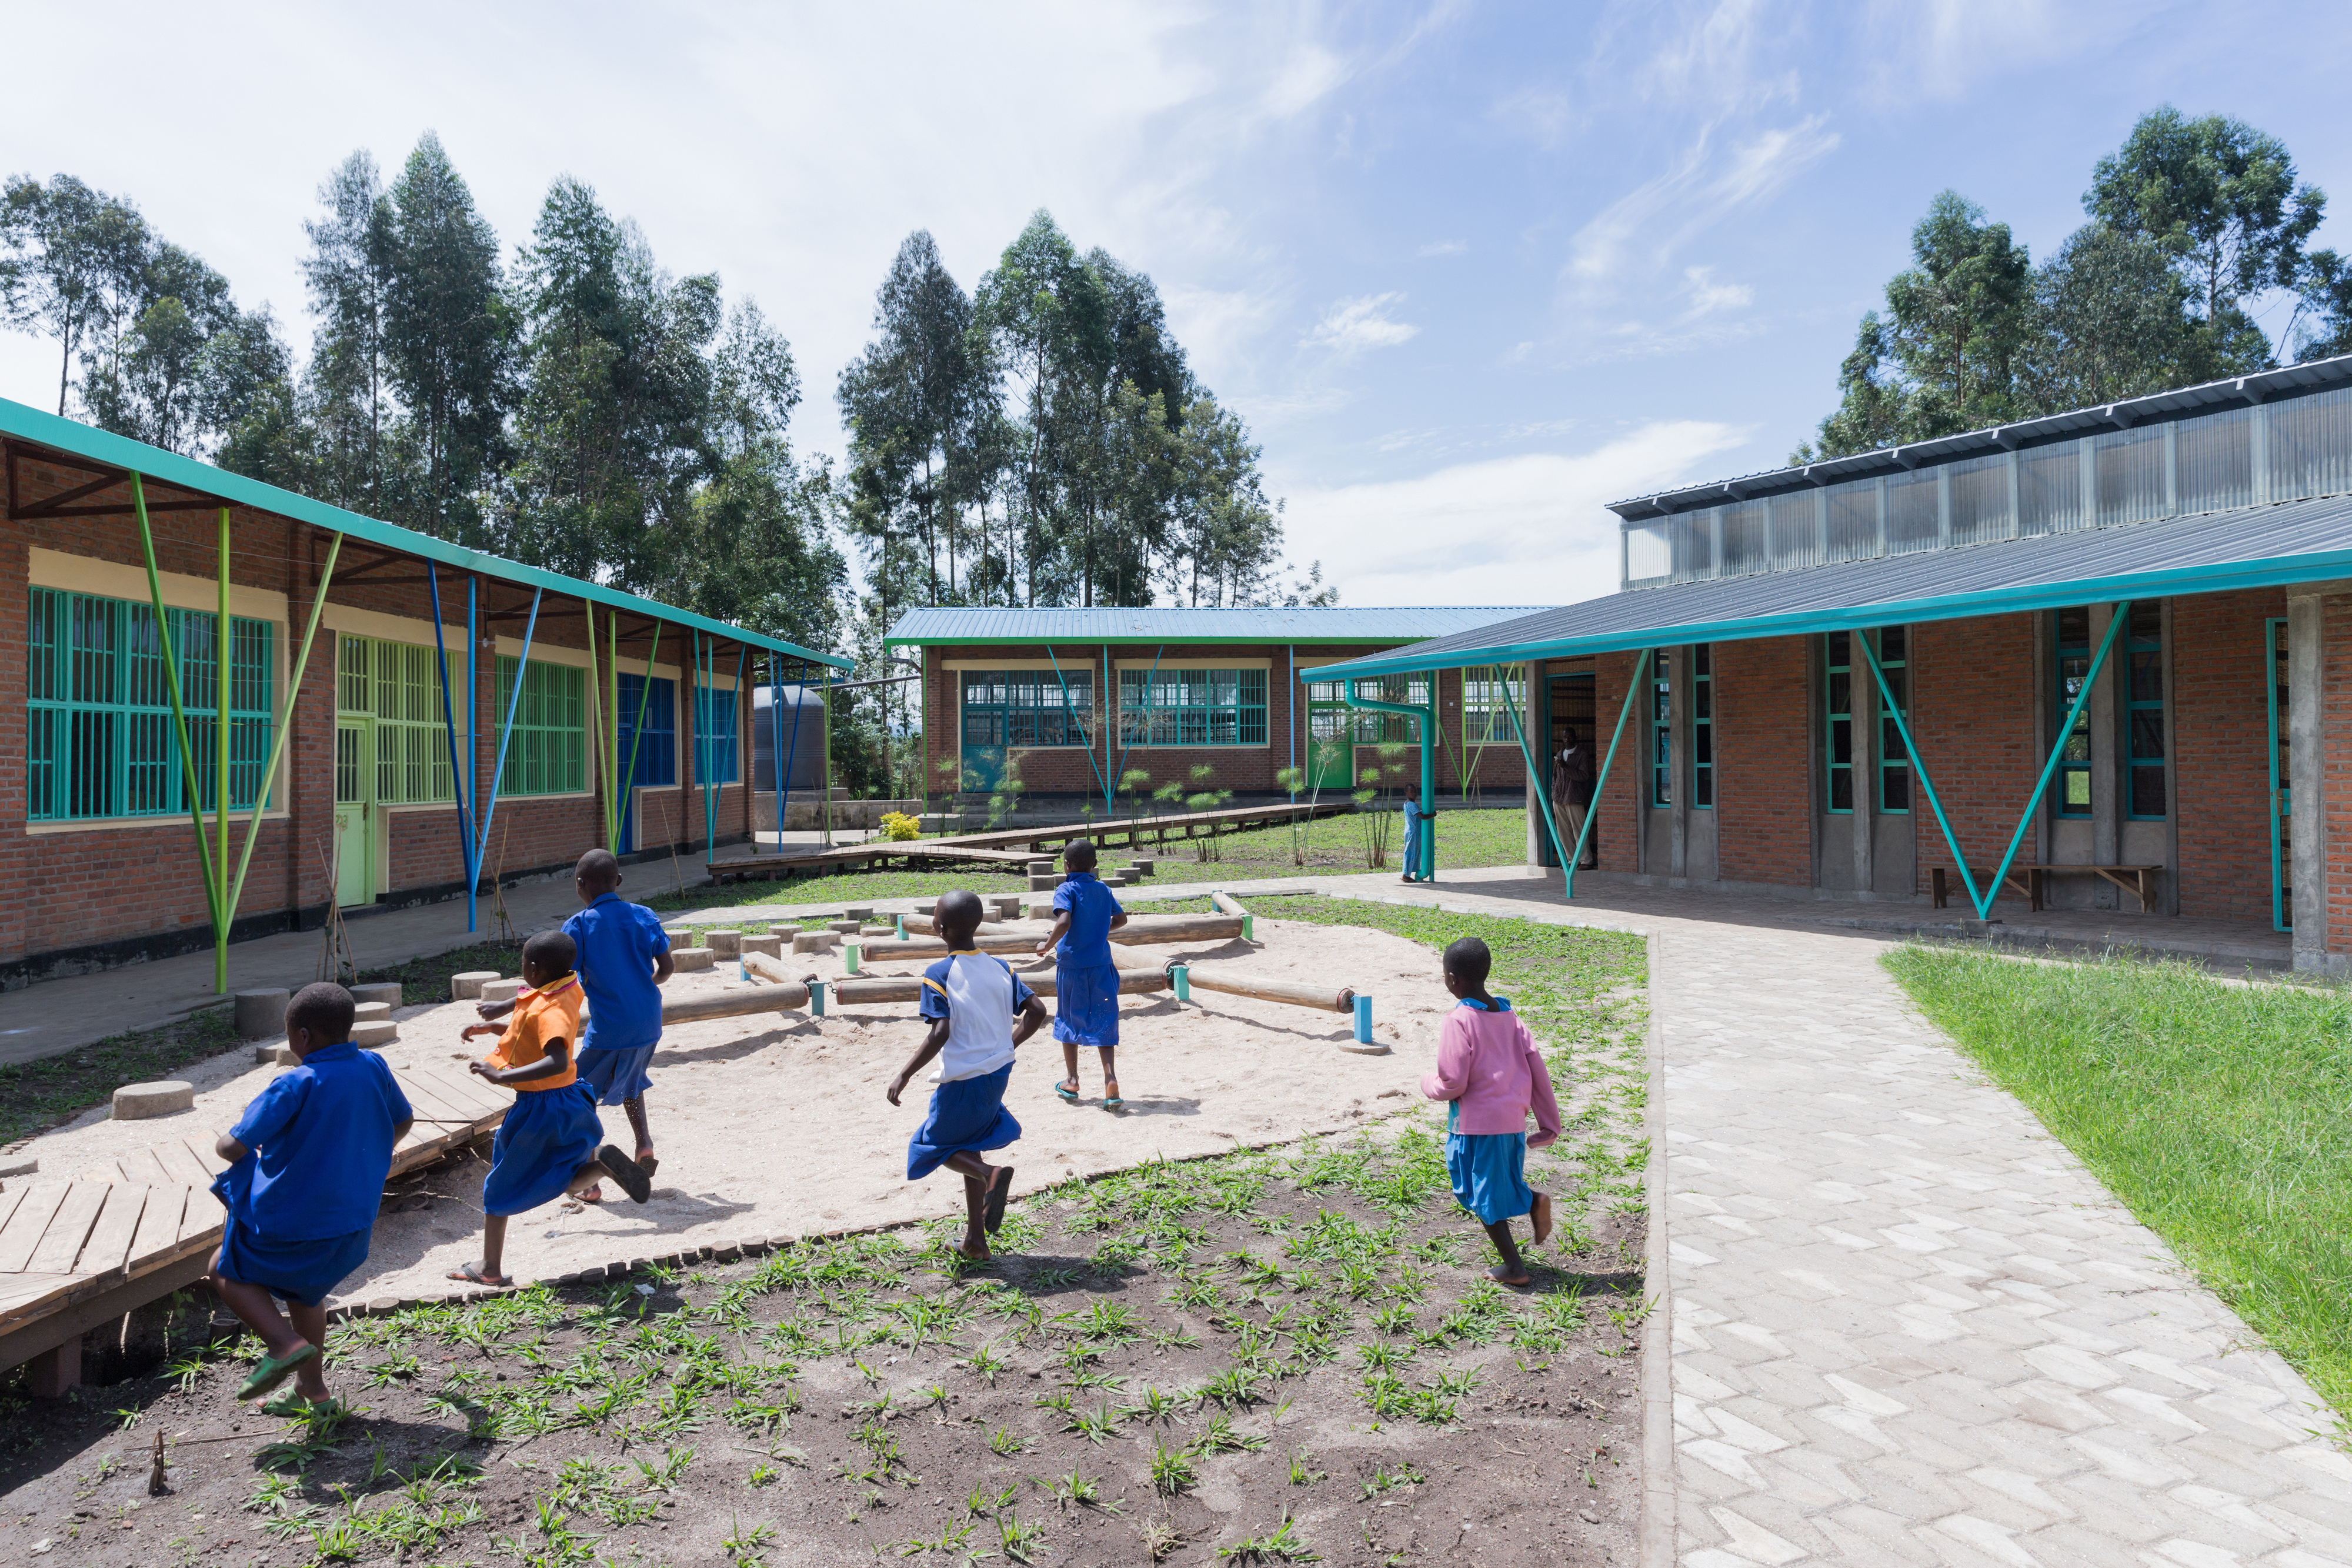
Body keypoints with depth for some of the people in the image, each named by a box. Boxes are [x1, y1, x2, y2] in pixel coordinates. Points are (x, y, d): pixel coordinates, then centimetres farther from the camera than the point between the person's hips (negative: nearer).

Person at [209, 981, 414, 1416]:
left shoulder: (295, 1085, -21)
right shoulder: (373, 1067, -3)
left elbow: (233, 1147, -19)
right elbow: (403, 1121, 13)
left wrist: (223, 1144, 5)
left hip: (293, 1225, -6)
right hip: (355, 1224, 6)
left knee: (227, 1269, 20)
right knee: (303, 1290, 29)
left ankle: (285, 1344, 0)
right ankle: (313, 1391, 36)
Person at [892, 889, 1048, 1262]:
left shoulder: (938, 975, -15)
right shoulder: (1000, 968, 1)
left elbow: (939, 1034, -23)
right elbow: (1037, 1011, -1)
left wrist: (904, 1075, -15)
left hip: (962, 1080, -6)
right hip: (999, 1073, 6)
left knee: (934, 1144, 16)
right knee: (967, 1144, 22)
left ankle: (991, 1173, -12)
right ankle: (975, 1240, 23)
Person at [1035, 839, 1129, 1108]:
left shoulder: (1066, 890, -10)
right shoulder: (1103, 889, 7)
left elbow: (1064, 922, -26)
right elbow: (1121, 919, 20)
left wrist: (1048, 945, -11)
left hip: (1071, 965, -3)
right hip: (1101, 965, 3)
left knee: (1069, 1021, 14)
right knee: (1103, 1022, 4)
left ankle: (1072, 1081, 23)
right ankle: (1110, 1078, -12)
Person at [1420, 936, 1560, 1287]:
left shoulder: (1459, 1021, -16)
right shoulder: (1508, 1016, 5)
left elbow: (1453, 1084, -18)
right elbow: (1538, 1070, 5)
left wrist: (1428, 1083, 4)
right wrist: (1550, 1124, 11)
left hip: (1477, 1124, -7)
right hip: (1513, 1120, 7)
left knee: (1484, 1196, 9)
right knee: (1499, 1187, 24)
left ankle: (1513, 1266, 16)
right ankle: (1533, 1202, -2)